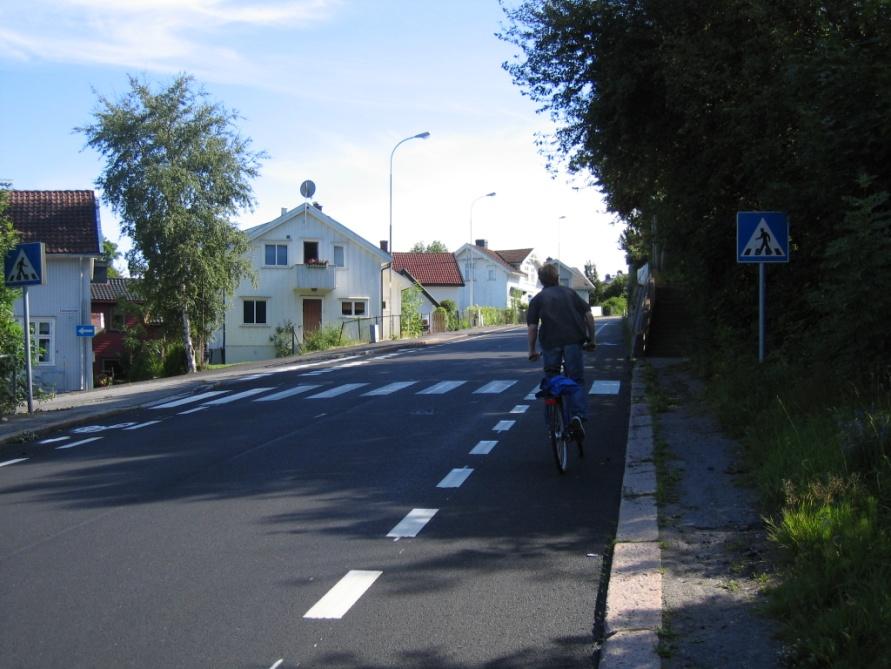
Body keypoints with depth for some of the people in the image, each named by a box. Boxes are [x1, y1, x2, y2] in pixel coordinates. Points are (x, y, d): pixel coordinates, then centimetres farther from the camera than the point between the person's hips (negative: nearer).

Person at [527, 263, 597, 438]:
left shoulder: (537, 299, 8)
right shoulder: (570, 292, 13)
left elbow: (532, 327, -2)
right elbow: (589, 315, 6)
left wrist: (532, 350, 5)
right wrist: (591, 339, 13)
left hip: (550, 343, 0)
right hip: (573, 340, 1)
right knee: (576, 380, 6)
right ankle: (578, 415, -16)